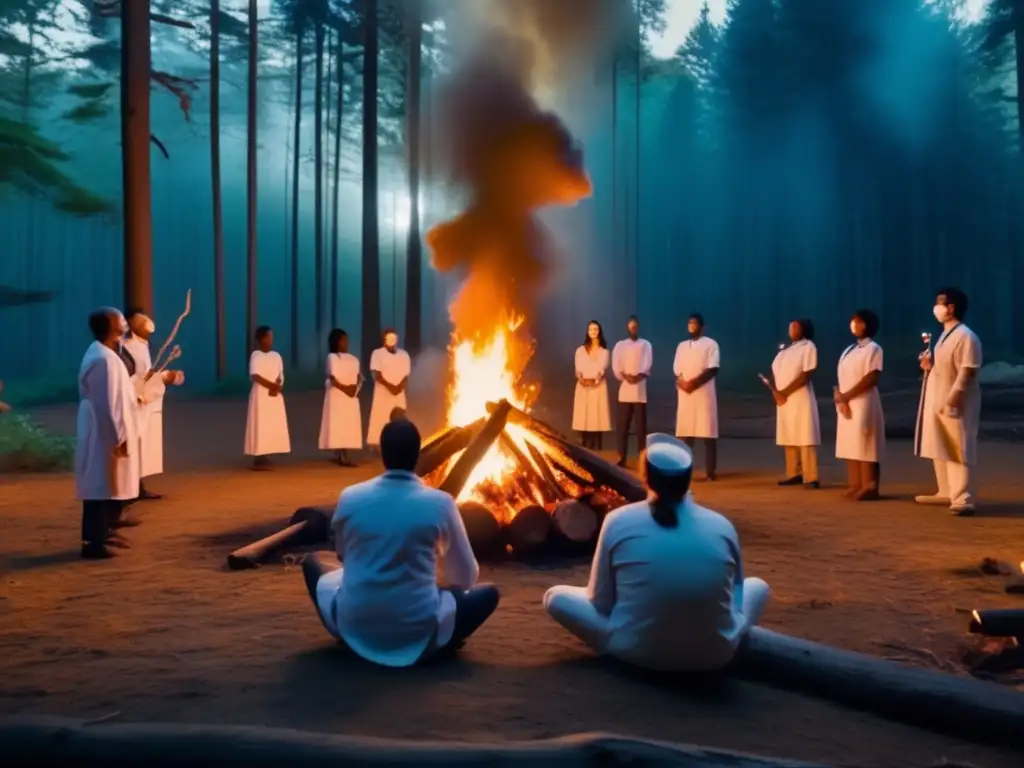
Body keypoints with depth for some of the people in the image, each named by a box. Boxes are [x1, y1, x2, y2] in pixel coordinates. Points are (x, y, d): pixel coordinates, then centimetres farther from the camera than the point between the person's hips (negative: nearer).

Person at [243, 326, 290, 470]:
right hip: (261, 394, -6)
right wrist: (272, 385, -17)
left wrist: (278, 387, -10)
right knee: (260, 426, -7)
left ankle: (264, 456, 11)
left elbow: (281, 377, 10)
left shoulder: (276, 356, 12)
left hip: (275, 395, 7)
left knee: (274, 425, 5)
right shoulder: (255, 355, -7)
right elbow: (255, 376, -16)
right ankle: (258, 458, -7)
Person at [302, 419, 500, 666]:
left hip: (354, 626, 1)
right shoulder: (440, 503, -9)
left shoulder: (350, 498, -4)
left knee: (311, 563, 26)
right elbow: (466, 576, 3)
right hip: (418, 632, -1)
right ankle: (434, 644, 11)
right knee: (488, 593, 21)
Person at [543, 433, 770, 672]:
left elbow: (601, 602, 3)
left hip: (637, 651, -2)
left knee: (555, 596, 17)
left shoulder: (619, 521, -5)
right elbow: (736, 595, 12)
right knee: (757, 586, 29)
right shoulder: (722, 526, -1)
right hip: (715, 654, 3)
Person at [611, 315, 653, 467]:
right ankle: (622, 457, 4)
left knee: (641, 424, -2)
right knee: (623, 425, 0)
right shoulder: (620, 345, 13)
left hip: (640, 389, -1)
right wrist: (625, 376, -14)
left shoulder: (646, 344, 11)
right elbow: (616, 366, 2)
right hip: (624, 389, 1)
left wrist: (639, 376, -17)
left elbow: (648, 365, -1)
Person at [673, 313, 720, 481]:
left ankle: (711, 471, 0)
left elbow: (713, 369, -9)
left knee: (708, 434, -4)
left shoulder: (710, 344, 1)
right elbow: (676, 370, 13)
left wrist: (694, 382, -18)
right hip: (685, 394, 5)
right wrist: (681, 382, -9)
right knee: (684, 432, 4)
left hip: (704, 394, -4)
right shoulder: (682, 346, 16)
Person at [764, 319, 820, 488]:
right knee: (789, 438, 8)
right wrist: (775, 391, -6)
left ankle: (811, 478, -9)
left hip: (800, 399, -7)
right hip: (782, 399, 7)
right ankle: (794, 474, 15)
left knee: (805, 439, -9)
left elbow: (806, 375, -13)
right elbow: (774, 371, 13)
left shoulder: (808, 346, -4)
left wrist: (785, 392, -14)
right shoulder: (785, 349, 18)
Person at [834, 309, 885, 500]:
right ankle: (855, 485, 9)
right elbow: (843, 377, 13)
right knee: (850, 445, 6)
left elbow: (871, 379, -14)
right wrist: (840, 397, -5)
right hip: (846, 403, 8)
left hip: (863, 402, -7)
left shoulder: (873, 348, -5)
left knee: (865, 446, -7)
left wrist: (845, 396, -15)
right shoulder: (849, 349, 17)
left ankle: (869, 487, -5)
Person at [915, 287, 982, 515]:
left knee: (957, 451, -9)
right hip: (936, 401, 10)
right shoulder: (945, 335, 14)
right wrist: (929, 365, 4)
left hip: (954, 405, -10)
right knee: (939, 449, 16)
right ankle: (946, 492, 27)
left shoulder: (966, 337, -16)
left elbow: (967, 372, -22)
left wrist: (951, 400, -26)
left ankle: (962, 499, -8)